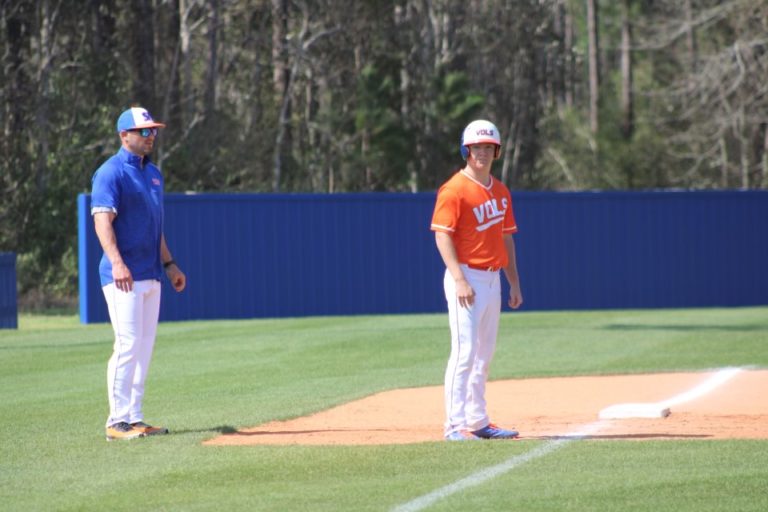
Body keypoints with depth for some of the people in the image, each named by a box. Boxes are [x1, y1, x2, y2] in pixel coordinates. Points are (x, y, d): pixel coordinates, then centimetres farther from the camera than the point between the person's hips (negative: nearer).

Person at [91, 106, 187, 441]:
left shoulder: (153, 173, 18)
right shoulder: (111, 172, -9)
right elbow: (102, 220, -20)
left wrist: (169, 264, 21)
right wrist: (116, 262, -32)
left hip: (150, 275, 9)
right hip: (123, 276, -9)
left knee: (144, 348, 9)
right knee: (128, 345, -12)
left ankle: (134, 418, 14)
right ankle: (117, 422, -9)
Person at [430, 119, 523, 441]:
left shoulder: (500, 191, 15)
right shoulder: (455, 189, -10)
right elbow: (442, 234, -15)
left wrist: (514, 282, 15)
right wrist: (459, 280, -22)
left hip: (492, 279, 8)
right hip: (467, 278, -8)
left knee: (484, 354, 11)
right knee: (465, 352, -11)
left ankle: (477, 422, 17)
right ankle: (455, 425, -10)